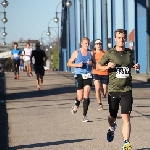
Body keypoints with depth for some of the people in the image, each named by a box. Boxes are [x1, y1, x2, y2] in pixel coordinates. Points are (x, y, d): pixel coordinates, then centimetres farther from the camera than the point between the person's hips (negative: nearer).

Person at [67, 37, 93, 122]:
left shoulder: (91, 53, 9)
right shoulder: (76, 53, 3)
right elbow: (69, 63, 6)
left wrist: (91, 64, -7)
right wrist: (77, 65, -11)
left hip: (88, 75, 1)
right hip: (79, 75, -1)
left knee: (86, 95, -10)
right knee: (80, 97, -2)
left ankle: (85, 116, -6)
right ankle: (76, 106, 35)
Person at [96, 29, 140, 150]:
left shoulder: (130, 52, 6)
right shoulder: (110, 53, -2)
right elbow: (98, 66, 6)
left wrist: (136, 66, 4)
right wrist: (107, 67, -14)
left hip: (127, 90, 0)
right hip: (113, 90, 0)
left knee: (126, 117, -11)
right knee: (112, 117, 15)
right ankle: (112, 128, 50)